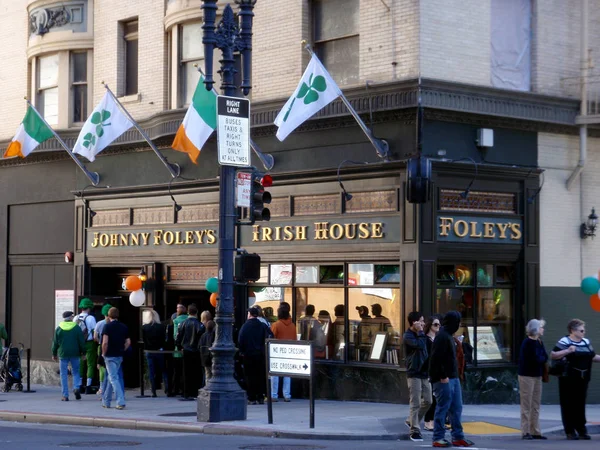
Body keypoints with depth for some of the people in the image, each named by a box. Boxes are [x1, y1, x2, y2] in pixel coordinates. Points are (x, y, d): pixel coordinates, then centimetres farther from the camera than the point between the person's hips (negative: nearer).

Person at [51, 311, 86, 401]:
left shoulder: (59, 328, 1)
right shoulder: (77, 328, -2)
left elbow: (55, 343, 5)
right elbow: (82, 342, 0)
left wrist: (54, 354, 15)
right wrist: (83, 352, 11)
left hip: (63, 354, 0)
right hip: (75, 354, 0)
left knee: (64, 375, 4)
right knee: (76, 372, 14)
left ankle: (65, 395, 1)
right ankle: (76, 388, -10)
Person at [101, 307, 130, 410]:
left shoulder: (107, 326, -10)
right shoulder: (124, 327, 7)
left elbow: (105, 342, -18)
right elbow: (128, 342, 7)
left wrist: (104, 353, -5)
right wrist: (122, 351, 14)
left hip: (110, 356, -6)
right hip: (119, 356, 6)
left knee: (113, 379, -7)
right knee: (111, 378, 18)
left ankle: (121, 402, -18)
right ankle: (106, 401, 27)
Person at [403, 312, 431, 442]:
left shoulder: (420, 335, 15)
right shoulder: (408, 336, -9)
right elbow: (420, 345, -25)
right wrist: (420, 332, -14)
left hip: (425, 373, 7)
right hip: (414, 374, -7)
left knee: (428, 401, 8)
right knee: (415, 403, -7)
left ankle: (412, 421, 26)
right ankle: (414, 430, -2)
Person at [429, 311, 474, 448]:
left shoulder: (448, 336, 16)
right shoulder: (442, 336, -15)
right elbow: (436, 358, -21)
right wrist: (443, 376, -21)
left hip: (453, 378, 10)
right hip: (444, 379, -10)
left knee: (456, 408, 10)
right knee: (442, 408, -5)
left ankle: (458, 437, 15)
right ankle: (438, 438, 0)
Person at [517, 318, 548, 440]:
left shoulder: (539, 342, 12)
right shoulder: (527, 343, -14)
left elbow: (545, 358, 4)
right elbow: (536, 359, -20)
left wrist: (539, 359, -13)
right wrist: (542, 358, -2)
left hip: (537, 376, 8)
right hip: (527, 376, -8)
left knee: (536, 405, 10)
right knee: (526, 405, -4)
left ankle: (535, 431, 14)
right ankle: (526, 432, -2)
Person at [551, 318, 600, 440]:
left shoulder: (586, 342, 14)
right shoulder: (564, 342, -6)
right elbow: (553, 355, -14)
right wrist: (567, 351, -24)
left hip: (582, 379, 6)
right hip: (568, 379, -6)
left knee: (580, 404, 9)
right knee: (568, 405, -1)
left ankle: (581, 430, 15)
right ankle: (570, 431, 4)